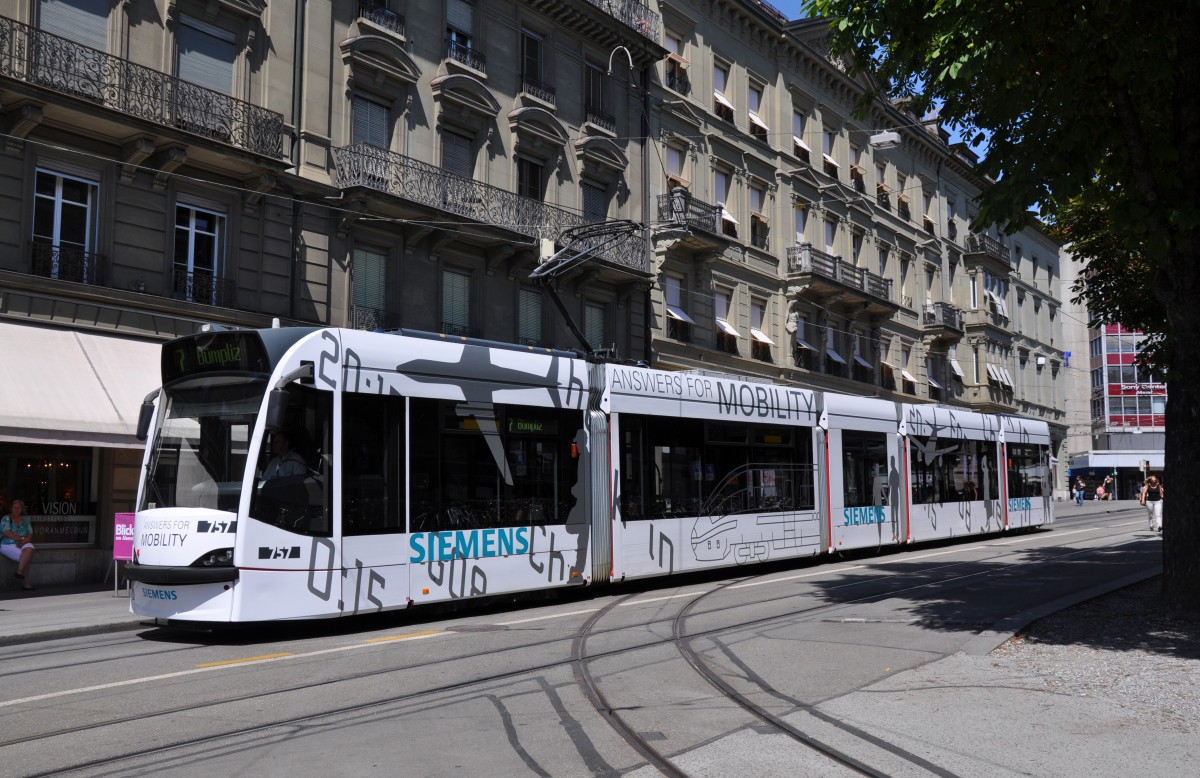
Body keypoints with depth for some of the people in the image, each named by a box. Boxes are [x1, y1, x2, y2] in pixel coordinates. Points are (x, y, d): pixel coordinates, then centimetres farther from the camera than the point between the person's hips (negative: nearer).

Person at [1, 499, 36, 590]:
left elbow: (30, 534, 5)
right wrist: (22, 538, -16)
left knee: (29, 549, -32)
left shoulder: (25, 519, 11)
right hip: (8, 545, -4)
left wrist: (24, 541, -15)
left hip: (22, 544, 4)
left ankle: (19, 572, -32)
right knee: (25, 557, -28)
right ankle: (25, 582, -20)